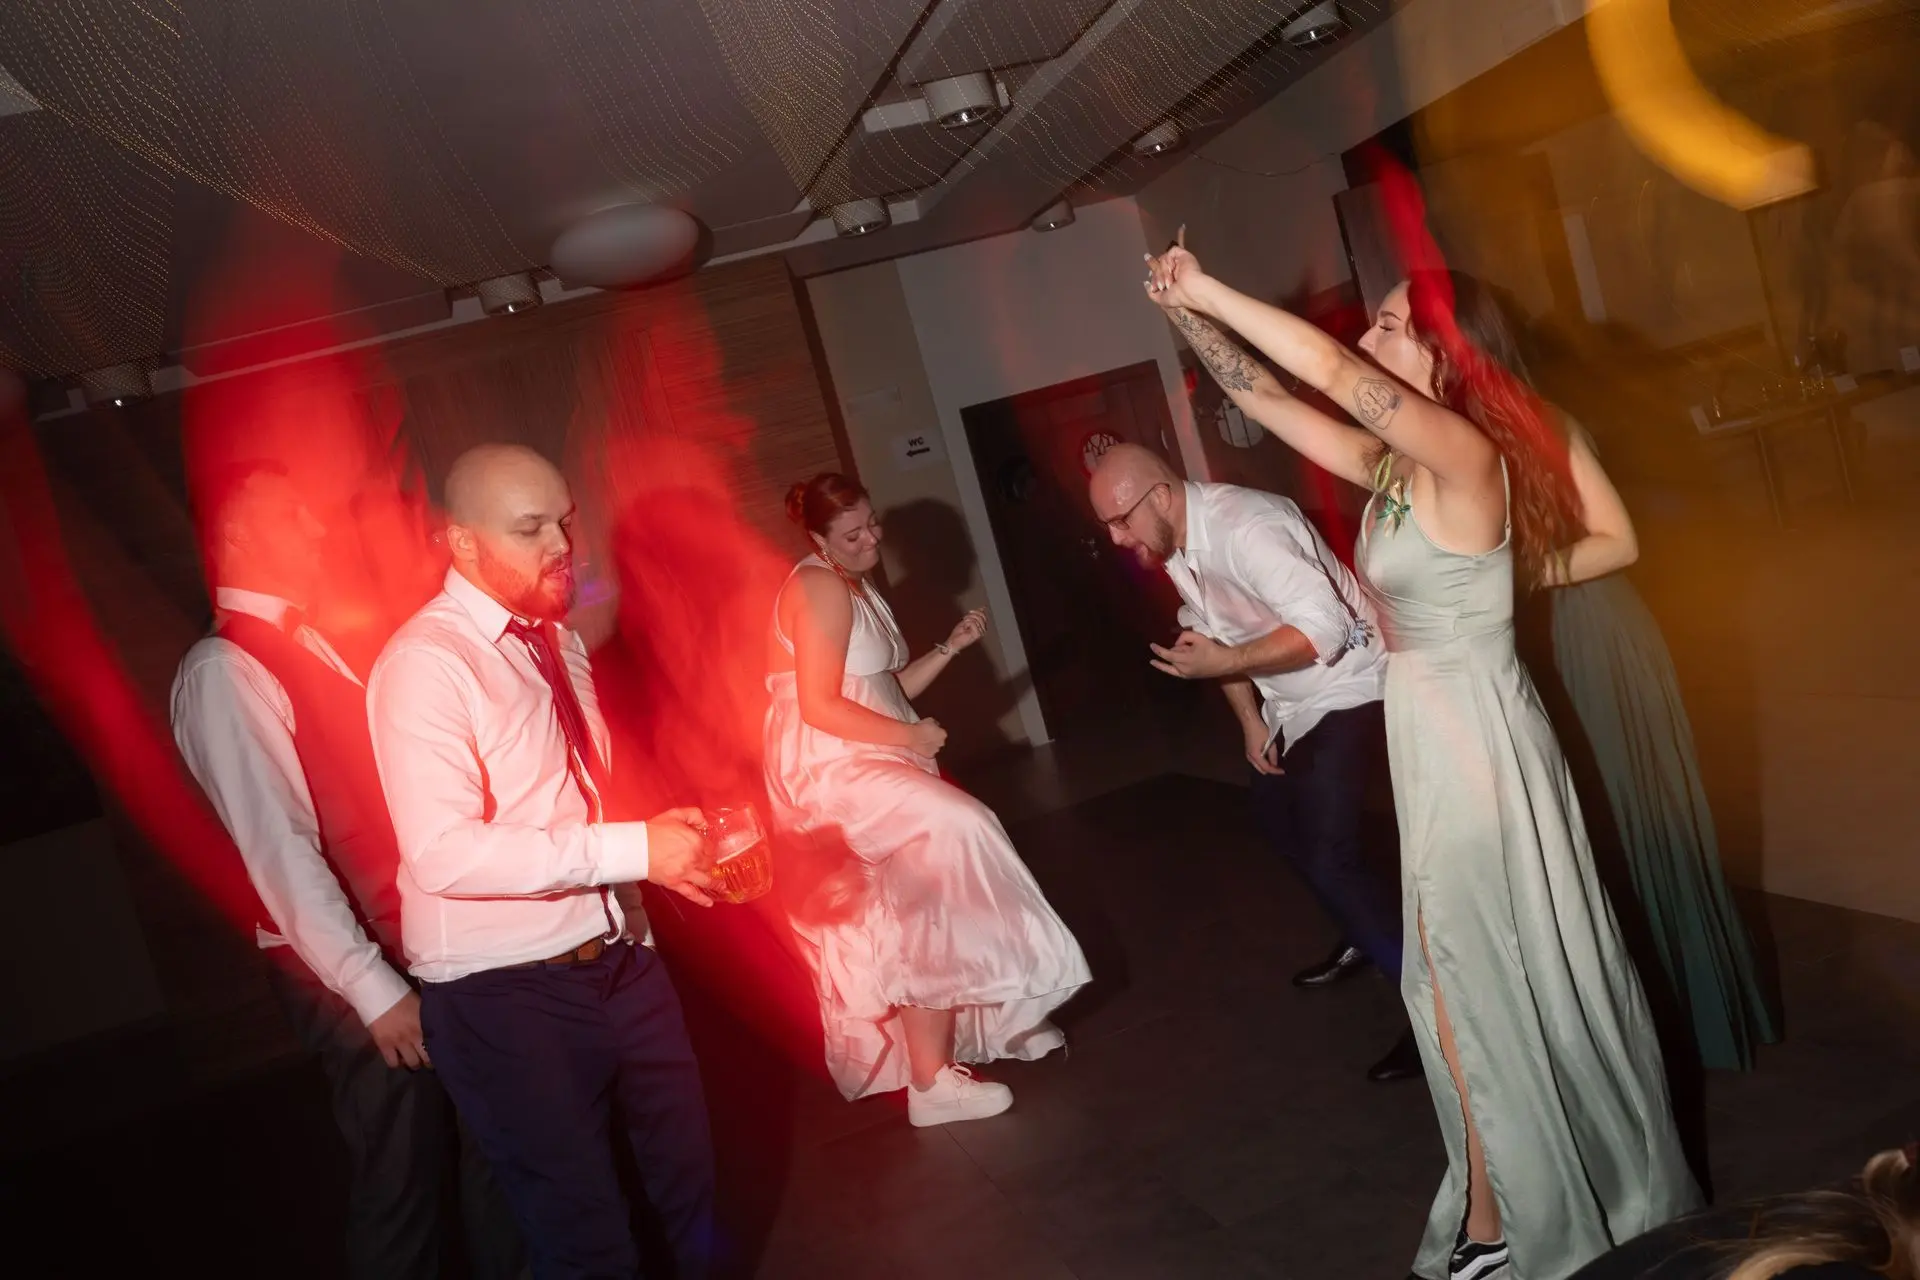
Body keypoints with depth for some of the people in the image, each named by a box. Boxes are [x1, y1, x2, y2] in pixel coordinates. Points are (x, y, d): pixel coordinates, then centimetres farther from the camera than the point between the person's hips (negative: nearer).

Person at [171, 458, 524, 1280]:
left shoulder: (306, 645, 10)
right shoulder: (223, 672, -16)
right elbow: (278, 849, -21)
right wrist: (373, 988, -21)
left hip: (418, 937, 8)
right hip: (349, 965, -8)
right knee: (401, 1178, 6)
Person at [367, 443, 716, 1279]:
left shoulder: (557, 641, 9)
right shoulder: (424, 665, -17)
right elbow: (444, 854, -28)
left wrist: (665, 845, 0)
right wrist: (635, 851, -27)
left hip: (616, 959, 7)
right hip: (505, 995, -7)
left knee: (691, 1182, 20)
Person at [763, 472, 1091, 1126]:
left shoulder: (854, 588, 18)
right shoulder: (821, 589, -13)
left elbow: (890, 690, 16)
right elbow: (819, 707, -19)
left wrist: (951, 646, 5)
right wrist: (909, 736, -15)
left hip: (867, 761, 10)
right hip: (832, 768, -10)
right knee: (958, 828, -20)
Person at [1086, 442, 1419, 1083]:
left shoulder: (1243, 528, -29)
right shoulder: (1175, 545, -1)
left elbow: (1325, 626, -34)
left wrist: (1225, 664, -29)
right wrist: (1251, 721, 3)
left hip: (1347, 689, -10)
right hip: (1291, 702, 10)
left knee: (1331, 854, -17)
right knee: (1279, 812, 24)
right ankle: (1369, 935, 44)